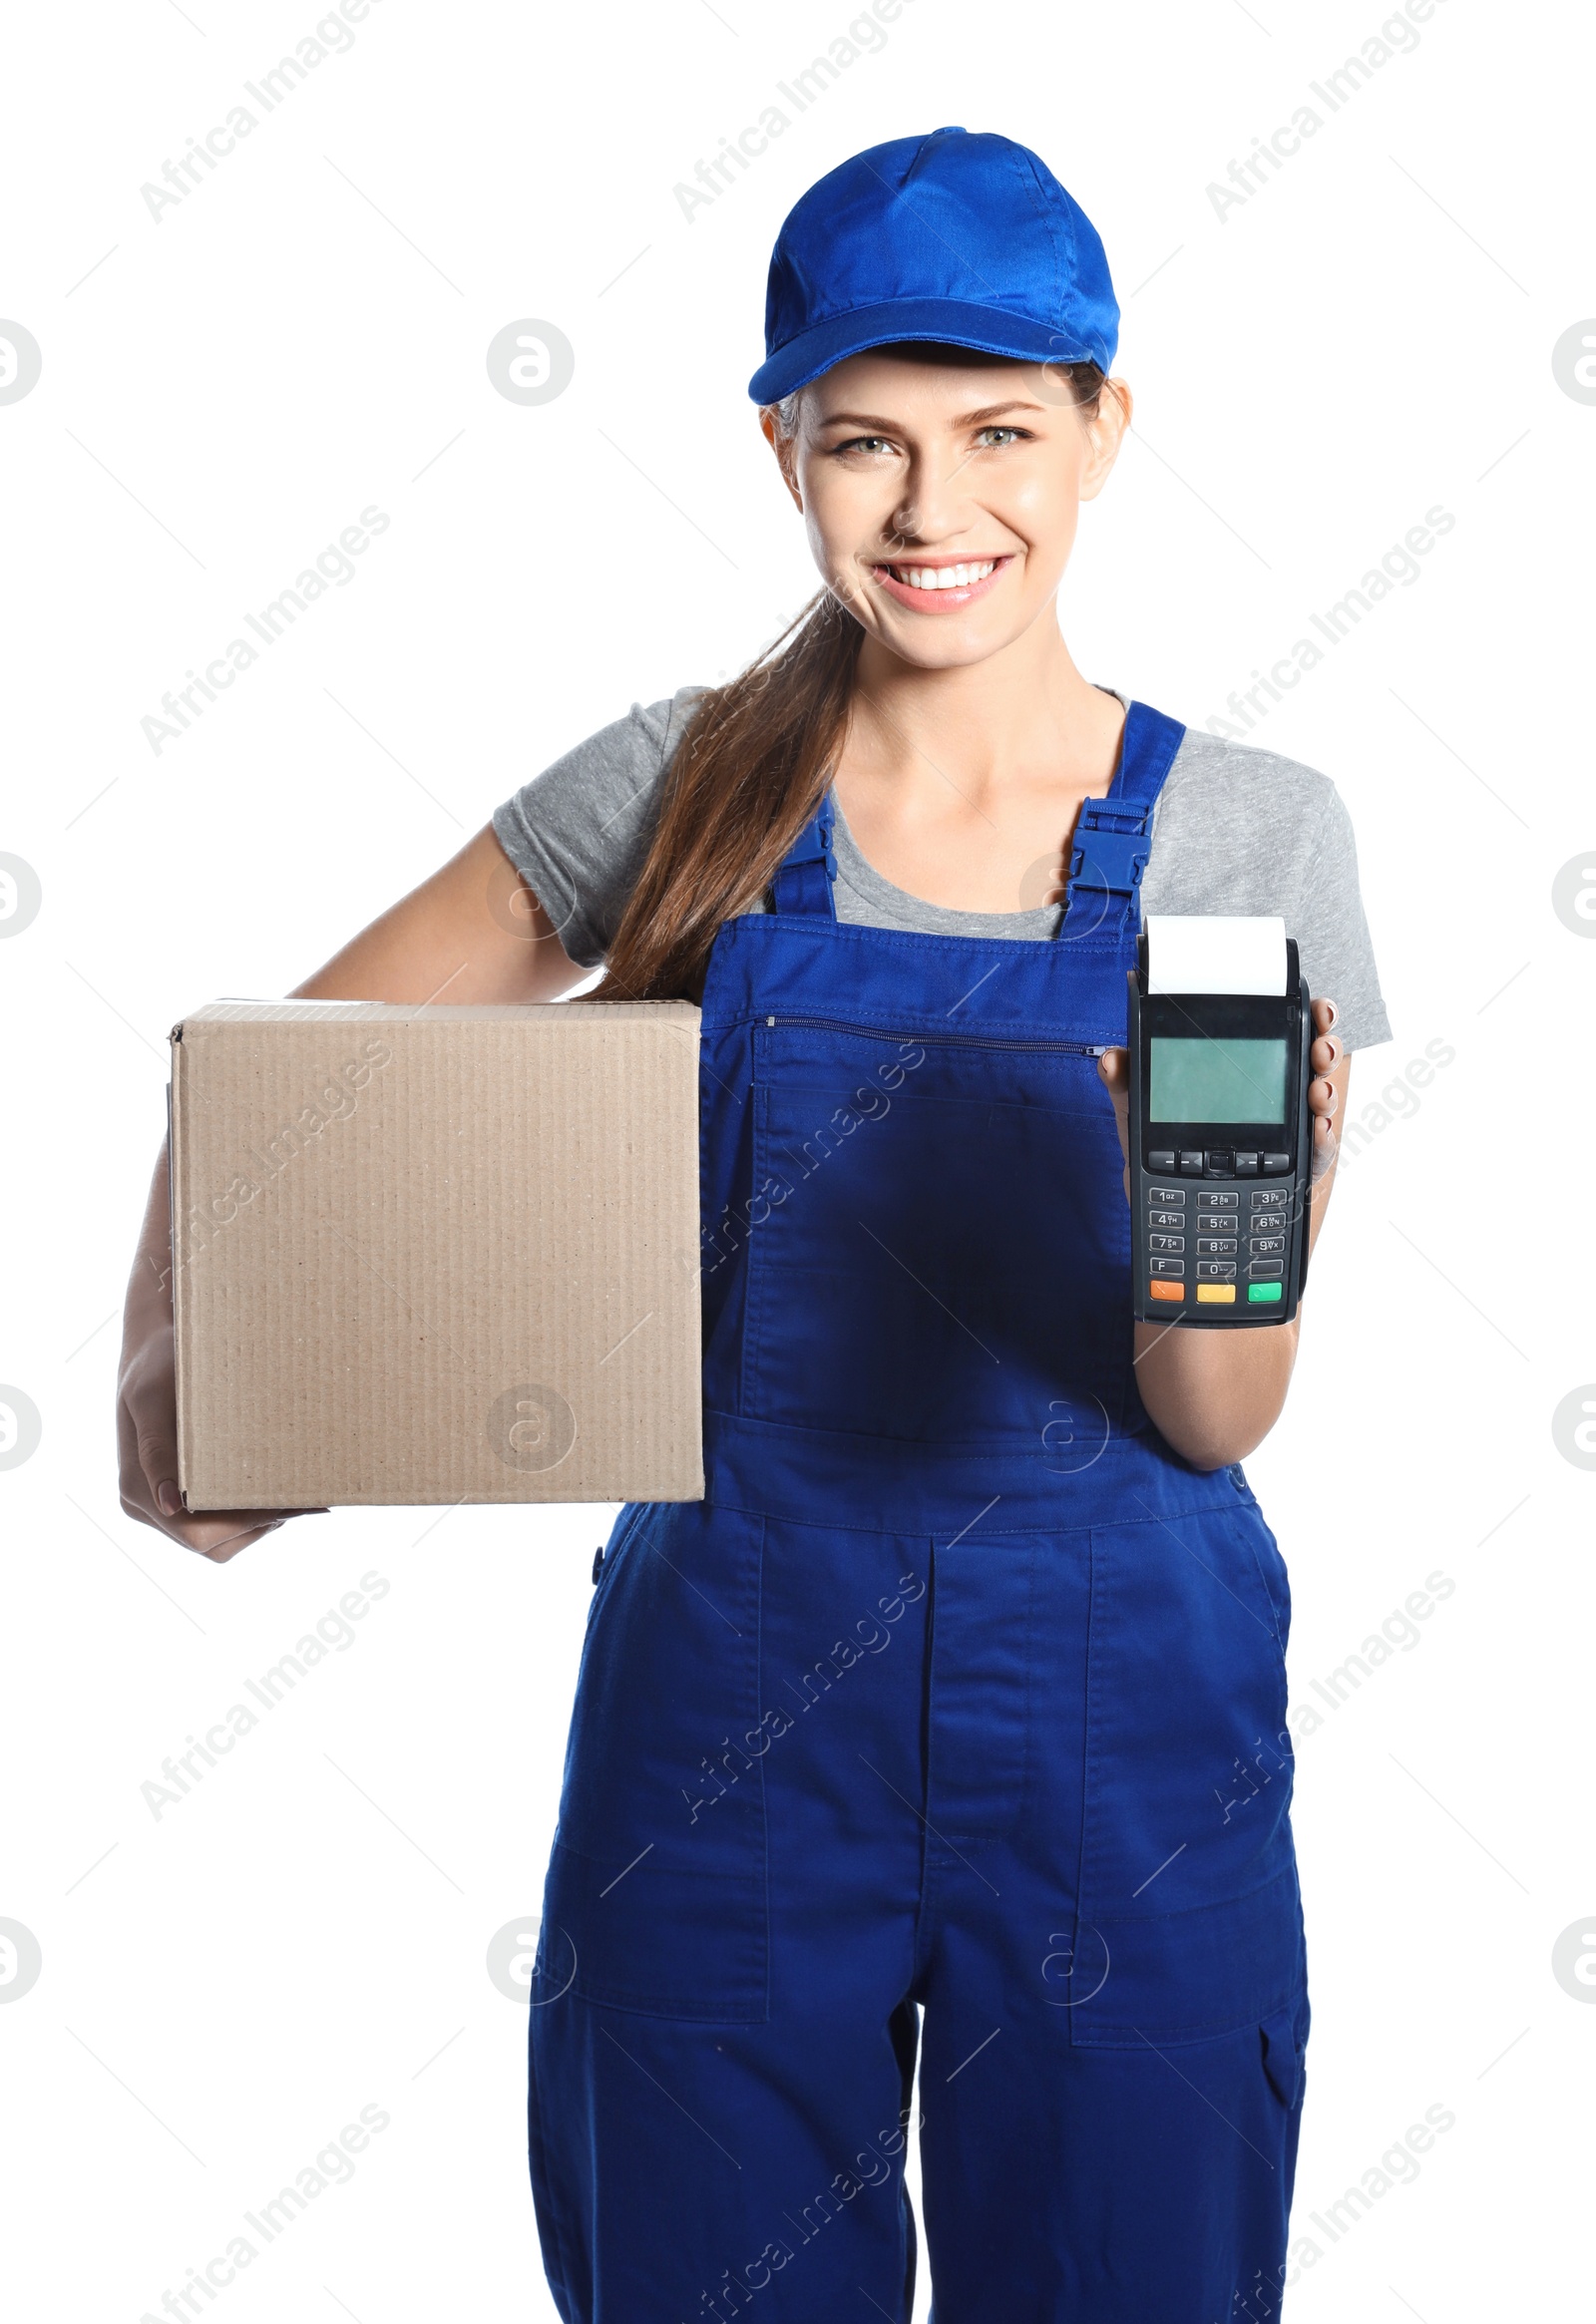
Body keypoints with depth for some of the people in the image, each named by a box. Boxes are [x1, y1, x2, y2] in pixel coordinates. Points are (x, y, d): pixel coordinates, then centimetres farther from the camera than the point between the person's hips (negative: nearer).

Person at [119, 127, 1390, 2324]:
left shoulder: (1255, 832, -4)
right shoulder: (687, 782, -2)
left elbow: (1220, 1417, -7)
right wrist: (177, 1340, -13)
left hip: (1118, 1720, 0)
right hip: (730, 1688, 1)